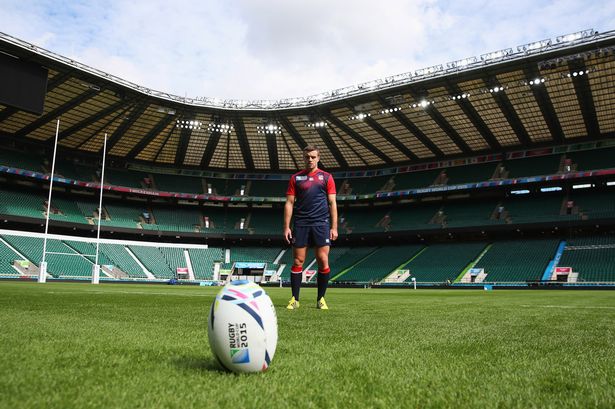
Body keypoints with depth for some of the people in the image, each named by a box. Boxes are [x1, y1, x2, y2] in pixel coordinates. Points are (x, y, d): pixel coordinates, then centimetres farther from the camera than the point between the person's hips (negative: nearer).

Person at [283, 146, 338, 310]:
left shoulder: (326, 177, 9)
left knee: (323, 261, -4)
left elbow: (332, 203, 6)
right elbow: (289, 203, 8)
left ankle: (321, 299, 10)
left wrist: (334, 227, -2)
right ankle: (295, 299, 11)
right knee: (297, 261, 1)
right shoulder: (296, 178, 11)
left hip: (321, 224, -1)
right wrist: (286, 227, 0)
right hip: (300, 224, 1)